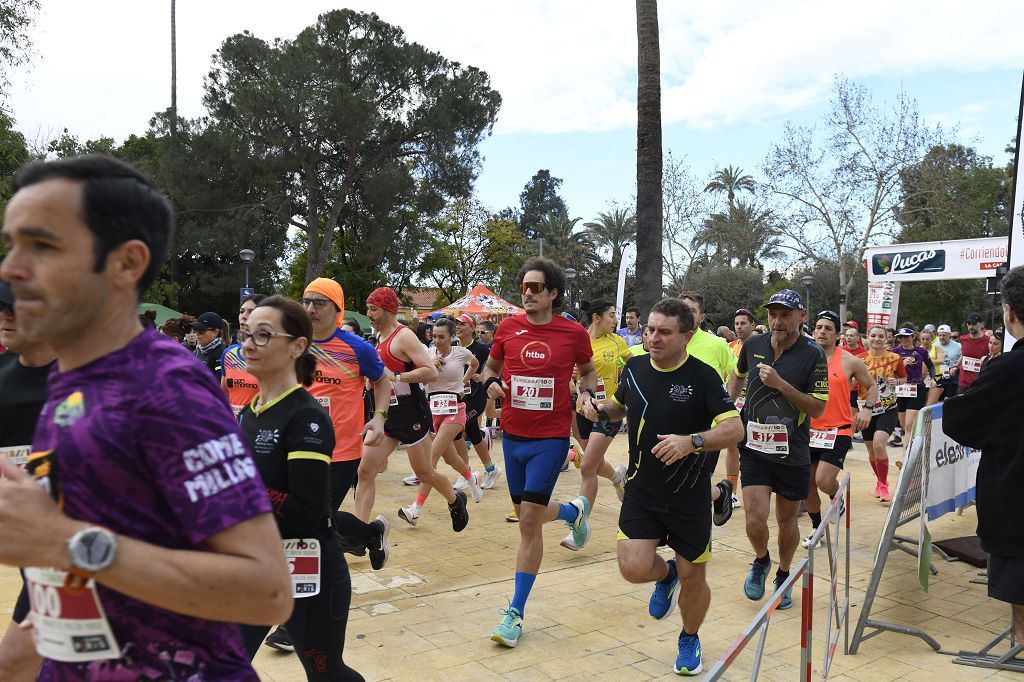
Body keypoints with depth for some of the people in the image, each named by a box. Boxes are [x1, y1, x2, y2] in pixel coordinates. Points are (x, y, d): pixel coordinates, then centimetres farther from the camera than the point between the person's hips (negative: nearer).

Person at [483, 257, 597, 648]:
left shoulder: (574, 333, -6)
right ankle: (574, 511, 51)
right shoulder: (508, 327, -1)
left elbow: (588, 371, 13)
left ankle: (516, 612, 5)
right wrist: (491, 382, -8)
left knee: (529, 521, -8)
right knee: (526, 515, 17)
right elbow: (490, 367, 14)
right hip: (513, 436, 4)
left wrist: (587, 392, -8)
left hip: (551, 438, -4)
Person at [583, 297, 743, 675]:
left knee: (693, 578, 8)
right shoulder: (634, 368, 0)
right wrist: (601, 408, -3)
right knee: (634, 567, -12)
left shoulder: (703, 376, -13)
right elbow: (620, 405, 19)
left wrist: (692, 441, -33)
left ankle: (689, 640, 39)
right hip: (641, 491, 3)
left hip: (689, 497, -3)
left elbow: (735, 428, -17)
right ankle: (665, 574, 27)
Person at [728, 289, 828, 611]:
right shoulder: (753, 345, -1)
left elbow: (818, 409, -13)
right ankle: (761, 561, 23)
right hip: (754, 447, 1)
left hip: (792, 453, -1)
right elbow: (738, 376, 21)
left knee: (786, 520, 13)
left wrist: (781, 384, -23)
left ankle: (783, 575, 38)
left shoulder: (813, 354, -11)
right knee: (755, 520, -10)